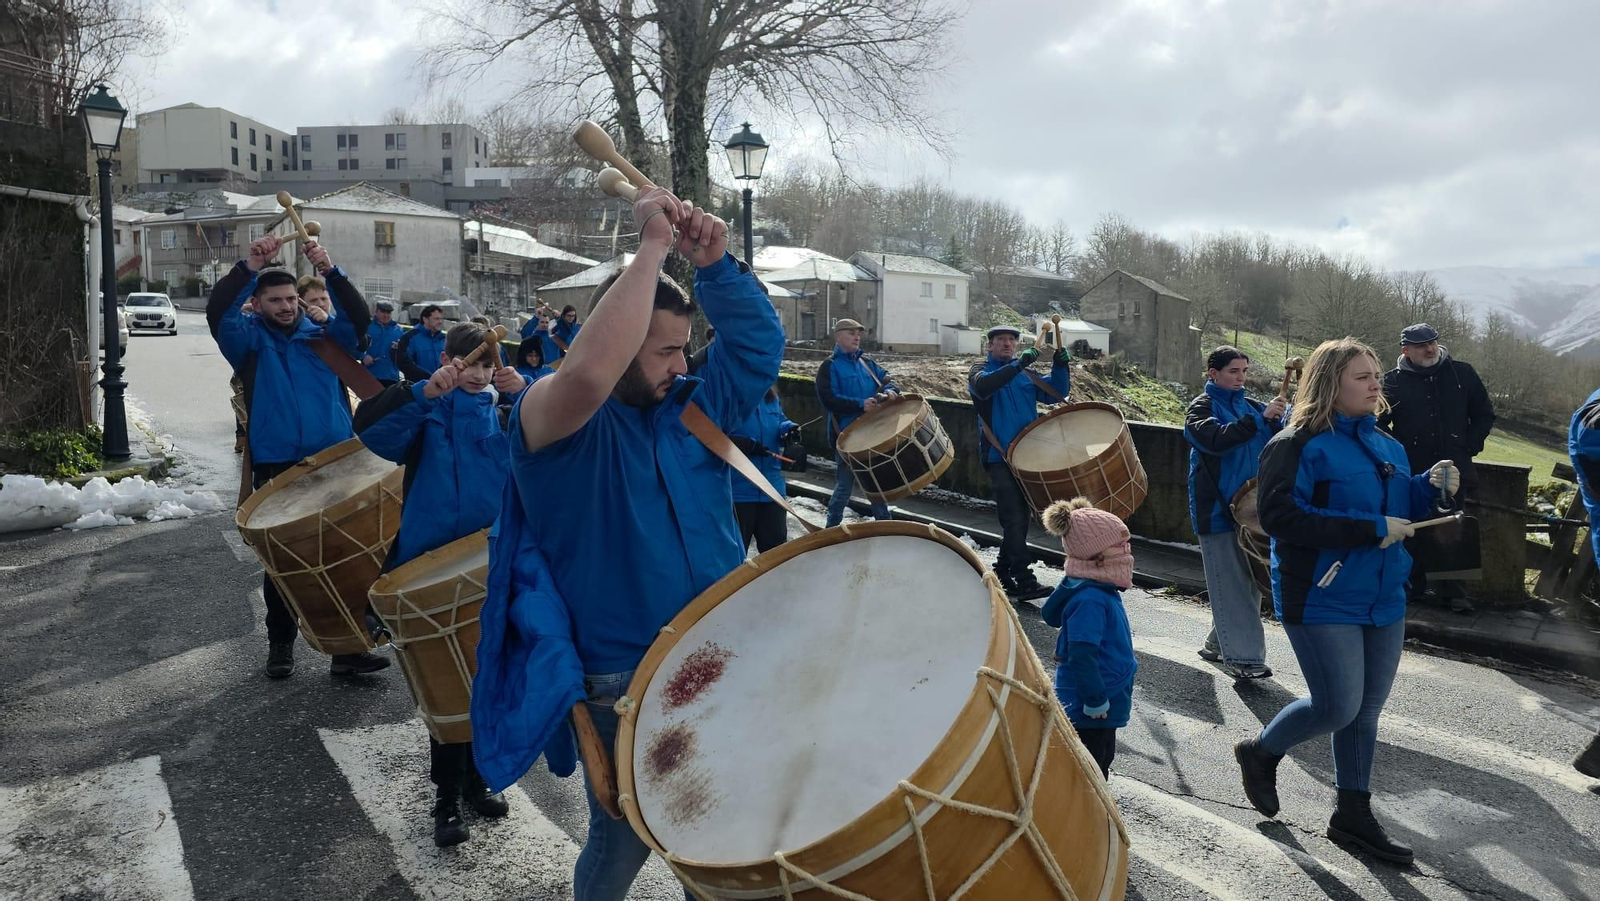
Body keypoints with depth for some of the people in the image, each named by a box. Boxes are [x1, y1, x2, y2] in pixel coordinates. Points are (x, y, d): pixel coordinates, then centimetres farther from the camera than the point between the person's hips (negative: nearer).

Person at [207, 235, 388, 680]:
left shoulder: (322, 336, 8)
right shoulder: (250, 339, 5)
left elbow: (358, 317, -8)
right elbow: (217, 313, -14)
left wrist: (329, 271, -22)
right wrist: (249, 268, -27)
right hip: (275, 469, -1)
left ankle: (348, 646, 8)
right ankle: (280, 644, 24)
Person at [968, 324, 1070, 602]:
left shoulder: (1026, 375, 17)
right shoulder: (981, 371, 1)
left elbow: (1054, 393, 8)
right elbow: (984, 386, -22)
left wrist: (1060, 367, -9)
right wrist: (1018, 364, -30)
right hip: (999, 457, -6)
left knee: (1022, 518, 11)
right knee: (1015, 520, -12)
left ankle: (1002, 572, 24)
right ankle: (1025, 581, -12)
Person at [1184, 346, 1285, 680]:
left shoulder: (1251, 406, 12)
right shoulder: (1202, 407, -5)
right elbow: (1215, 440, -24)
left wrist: (1280, 418, -16)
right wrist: (1260, 419, -29)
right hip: (1218, 509, -6)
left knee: (1248, 581, 12)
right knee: (1231, 584, -5)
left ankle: (1217, 643, 25)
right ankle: (1241, 657, -3)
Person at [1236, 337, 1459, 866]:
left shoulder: (1386, 445, 11)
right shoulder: (1297, 445, -14)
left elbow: (1399, 509, 21)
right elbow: (1281, 517, -25)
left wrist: (1429, 487, -1)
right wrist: (1371, 529, -25)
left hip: (1384, 601, 8)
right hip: (1322, 600, -8)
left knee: (1365, 712, 13)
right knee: (1338, 708, -6)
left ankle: (1354, 815, 27)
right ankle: (1260, 754, 22)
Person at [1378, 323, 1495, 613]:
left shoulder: (1462, 374, 4)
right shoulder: (1393, 381, -1)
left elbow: (1484, 414, 13)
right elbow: (1378, 423, 5)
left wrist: (1470, 446, 2)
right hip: (1411, 472, 0)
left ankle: (1451, 589, 10)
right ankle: (1414, 585, 19)